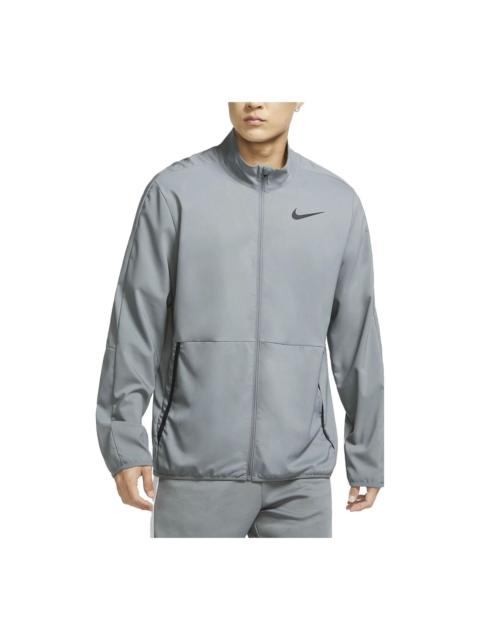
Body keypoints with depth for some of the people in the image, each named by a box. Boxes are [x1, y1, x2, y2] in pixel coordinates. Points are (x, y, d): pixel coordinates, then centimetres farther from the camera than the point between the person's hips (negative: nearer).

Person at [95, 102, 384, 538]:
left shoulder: (339, 202, 4)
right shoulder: (175, 190, -3)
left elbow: (356, 338, 8)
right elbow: (135, 322, -3)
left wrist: (368, 456, 11)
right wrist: (124, 441, -7)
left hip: (300, 472, 2)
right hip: (197, 467, -2)